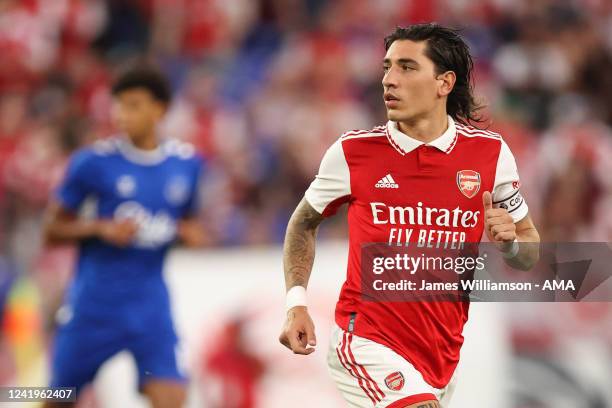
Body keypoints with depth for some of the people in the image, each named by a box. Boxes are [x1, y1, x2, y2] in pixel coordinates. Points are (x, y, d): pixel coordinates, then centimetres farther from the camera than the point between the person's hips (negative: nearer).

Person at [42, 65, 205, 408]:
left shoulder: (187, 164, 3)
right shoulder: (93, 162, -8)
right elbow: (53, 231, -2)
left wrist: (191, 233, -3)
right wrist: (101, 228, -19)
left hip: (150, 302, 2)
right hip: (95, 299, -2)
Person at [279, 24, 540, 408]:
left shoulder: (491, 152, 0)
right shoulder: (353, 151, -4)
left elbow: (531, 252, 12)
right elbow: (304, 222, 13)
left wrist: (509, 242, -11)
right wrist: (296, 303, 0)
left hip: (443, 353, 4)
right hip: (367, 343, -4)